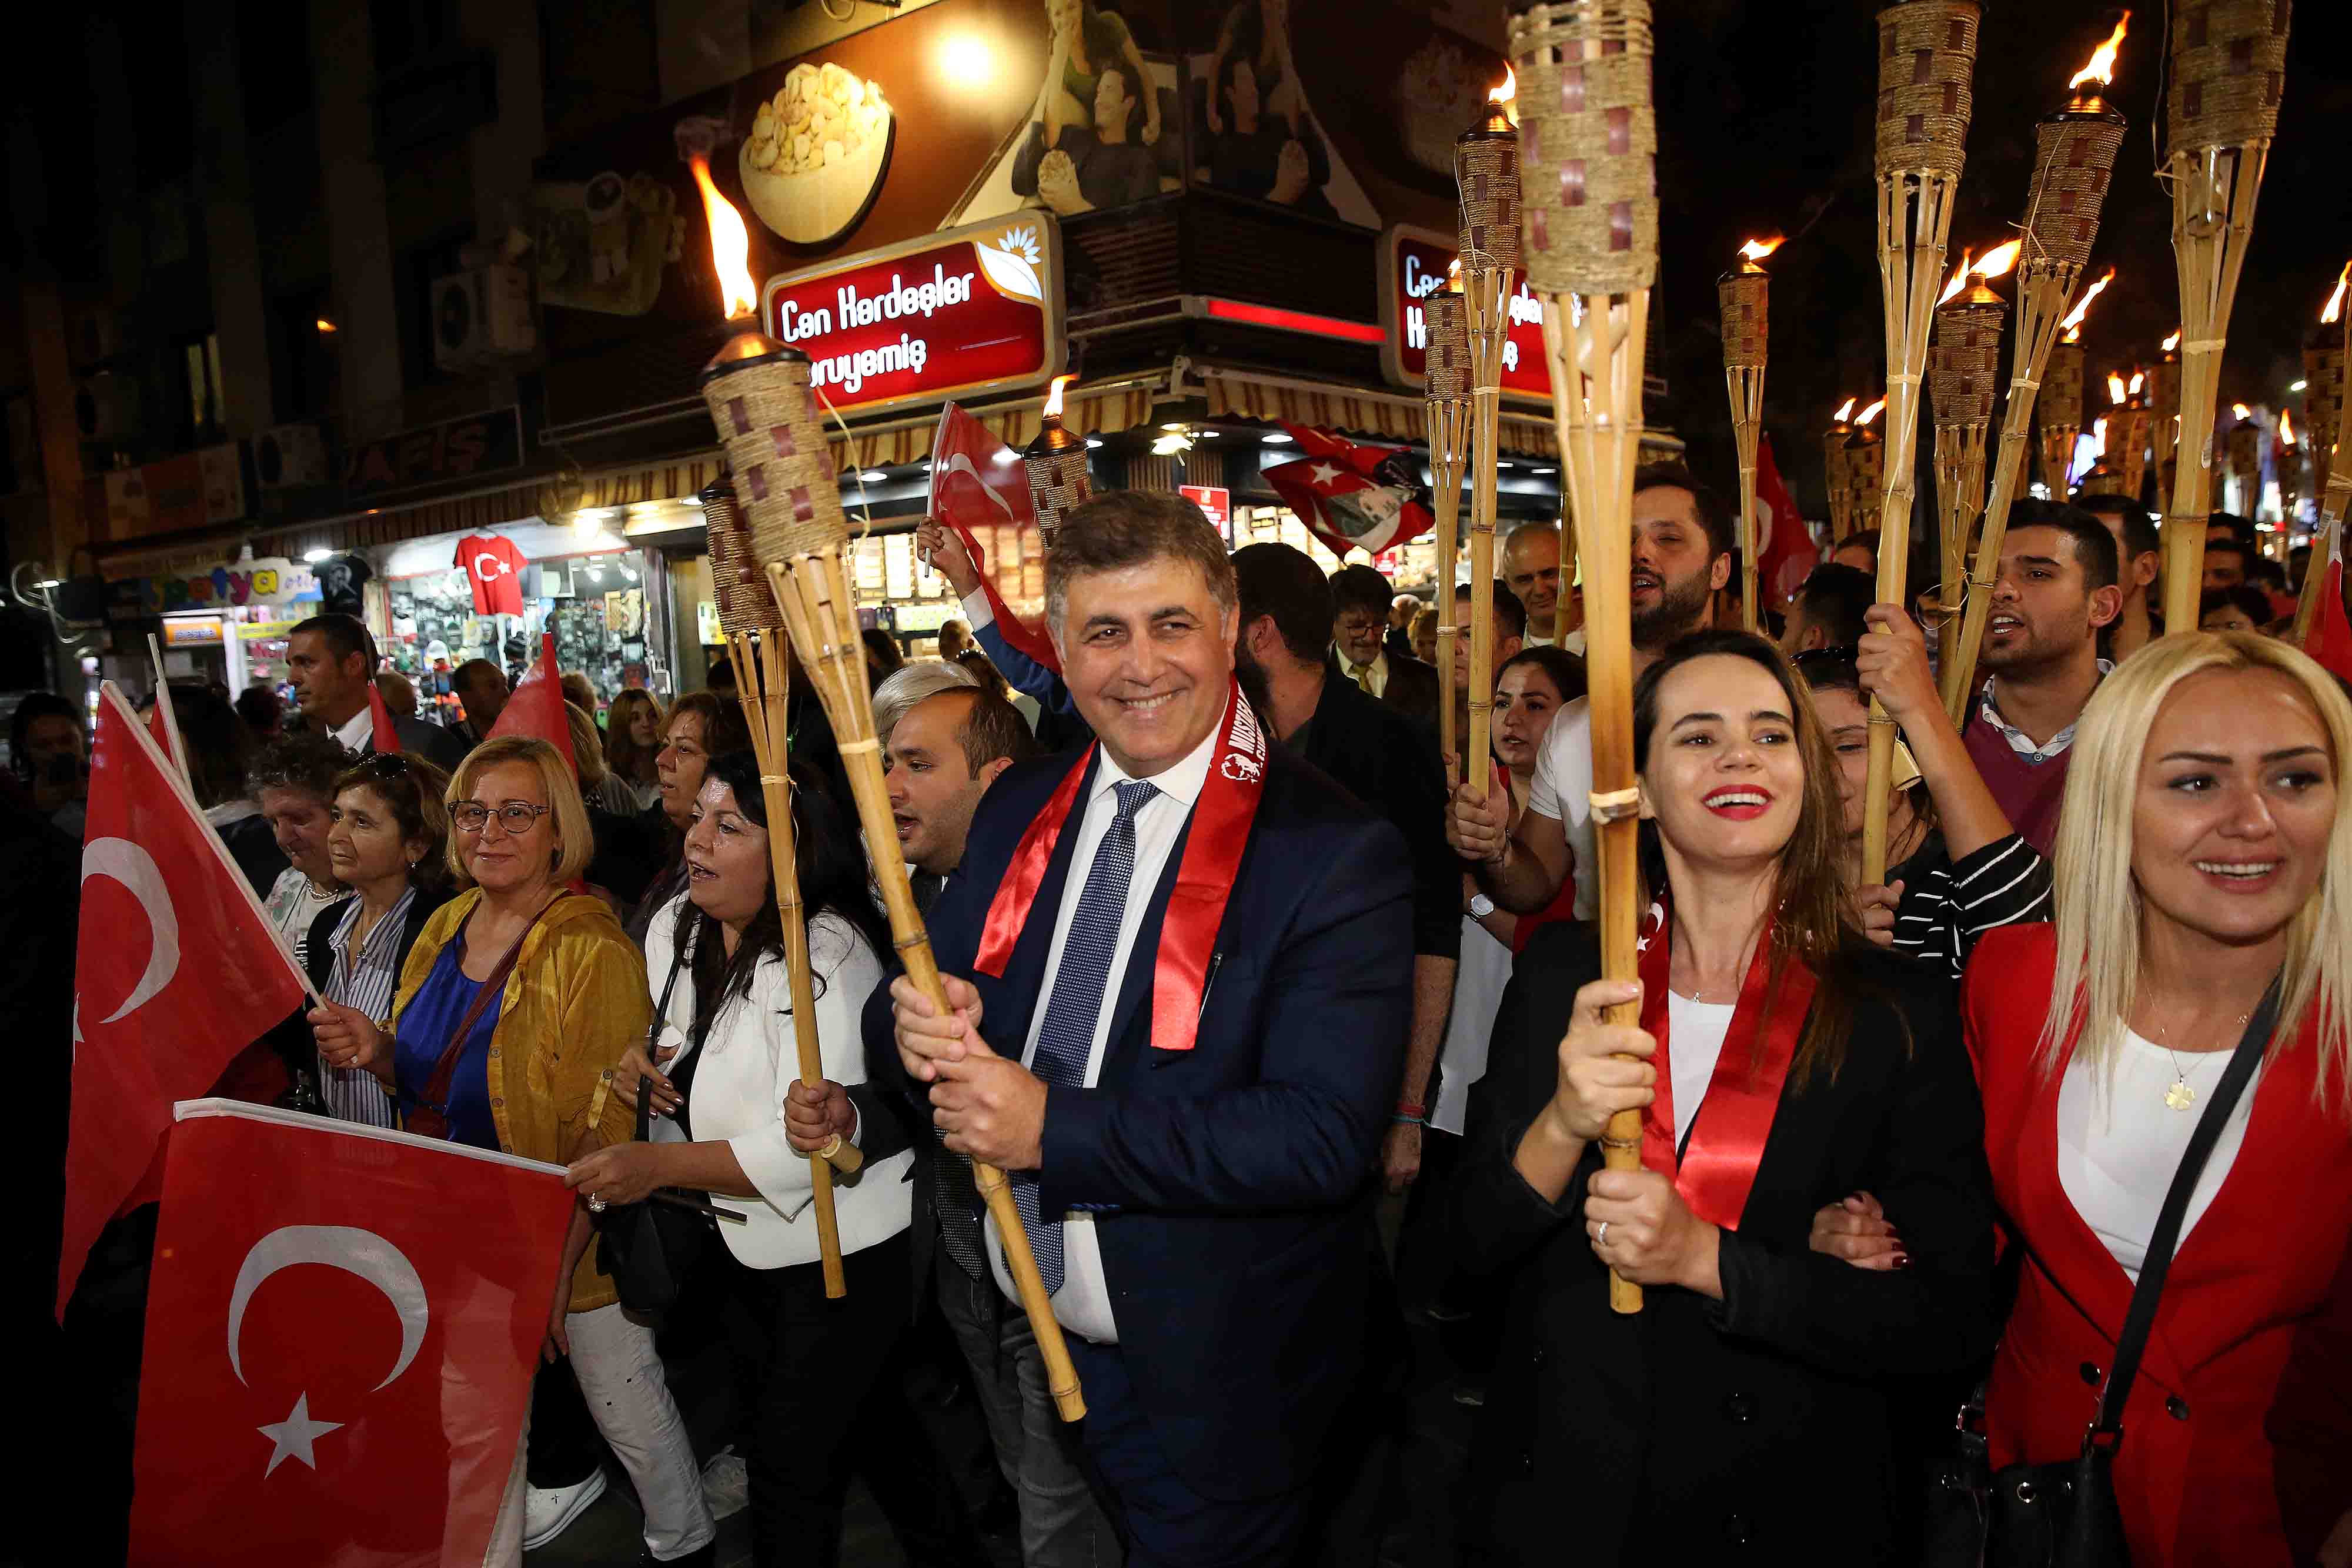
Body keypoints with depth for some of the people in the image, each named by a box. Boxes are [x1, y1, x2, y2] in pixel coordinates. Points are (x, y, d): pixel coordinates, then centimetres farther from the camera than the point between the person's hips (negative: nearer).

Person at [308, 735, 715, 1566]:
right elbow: (428, 1077, 14)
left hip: (568, 1240, -6)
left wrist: (557, 1267, -21)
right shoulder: (447, 926, 3)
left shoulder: (593, 952, -20)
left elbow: (607, 1133, -20)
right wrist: (376, 1051, -8)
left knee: (627, 1410, 10)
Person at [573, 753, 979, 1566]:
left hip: (841, 1254, -8)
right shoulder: (674, 929, 2)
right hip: (745, 1247, 9)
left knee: (790, 1471, 3)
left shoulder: (828, 953, -24)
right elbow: (698, 1075, 18)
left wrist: (660, 1164, -29)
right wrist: (640, 1066, -4)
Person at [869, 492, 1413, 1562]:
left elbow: (1326, 1133, -27)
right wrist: (915, 1022, -17)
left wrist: (1056, 1129, -26)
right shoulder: (1018, 810, 0)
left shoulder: (1337, 852, -20)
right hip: (1029, 1332, 6)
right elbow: (929, 995, 7)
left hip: (1215, 1381, -5)